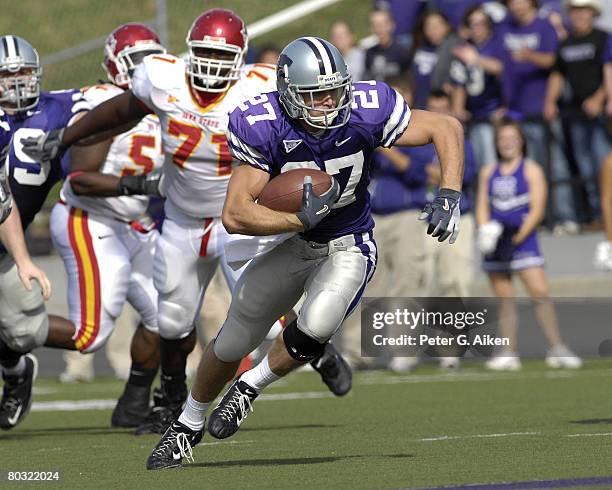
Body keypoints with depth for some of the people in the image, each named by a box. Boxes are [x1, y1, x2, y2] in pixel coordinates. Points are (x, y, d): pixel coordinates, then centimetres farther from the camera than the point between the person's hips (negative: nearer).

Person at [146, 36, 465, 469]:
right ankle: (189, 424, 41)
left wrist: (449, 197, -23)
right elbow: (236, 215, -26)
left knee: (315, 330, -28)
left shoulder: (365, 112, -25)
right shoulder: (264, 128, -26)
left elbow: (448, 128, -13)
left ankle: (250, 386, 3)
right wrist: (301, 219, -35)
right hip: (288, 239, 1)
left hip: (348, 247, -1)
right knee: (232, 343, 13)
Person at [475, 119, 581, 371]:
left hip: (523, 239, -4)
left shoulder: (531, 170, 1)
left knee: (540, 293, -13)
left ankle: (556, 349, -14)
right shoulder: (488, 172, 14)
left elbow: (537, 210, -5)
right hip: (496, 243, 4)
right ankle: (508, 353, 5)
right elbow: (482, 206, 12)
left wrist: (518, 237, -14)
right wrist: (485, 230, -8)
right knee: (505, 300, 5)